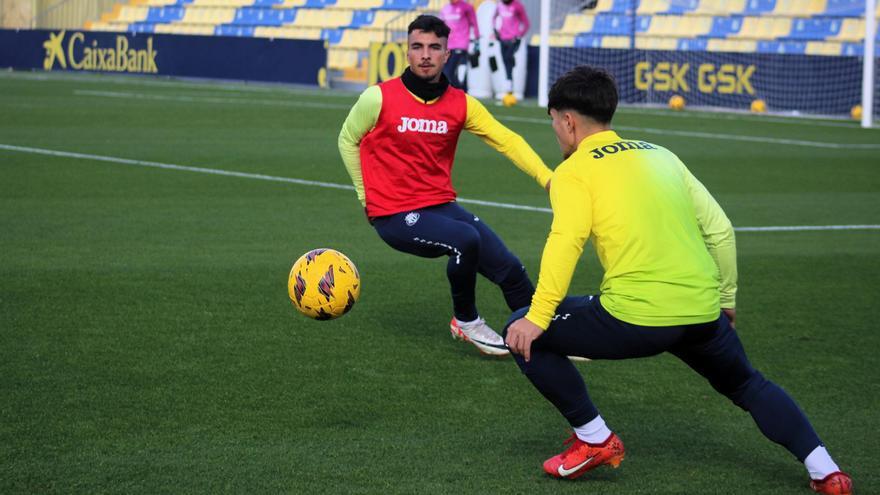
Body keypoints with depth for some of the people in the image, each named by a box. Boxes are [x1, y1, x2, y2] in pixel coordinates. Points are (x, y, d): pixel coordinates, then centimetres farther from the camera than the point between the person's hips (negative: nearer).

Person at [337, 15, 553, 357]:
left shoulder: (460, 104, 0)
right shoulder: (379, 98, -9)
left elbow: (506, 141, -5)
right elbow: (348, 139, 6)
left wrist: (547, 178, -20)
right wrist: (368, 196, 2)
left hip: (441, 206, 5)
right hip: (394, 215, -5)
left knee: (509, 268, -5)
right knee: (466, 240, -30)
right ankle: (465, 321, -4)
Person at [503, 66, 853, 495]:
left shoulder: (574, 171, 2)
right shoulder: (660, 155, 19)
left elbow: (565, 244, -15)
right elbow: (719, 229, 17)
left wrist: (536, 319, -15)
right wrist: (726, 299, 26)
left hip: (635, 315, -6)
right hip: (703, 312, 6)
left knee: (525, 336, 11)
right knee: (747, 385, 32)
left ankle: (594, 440, 10)